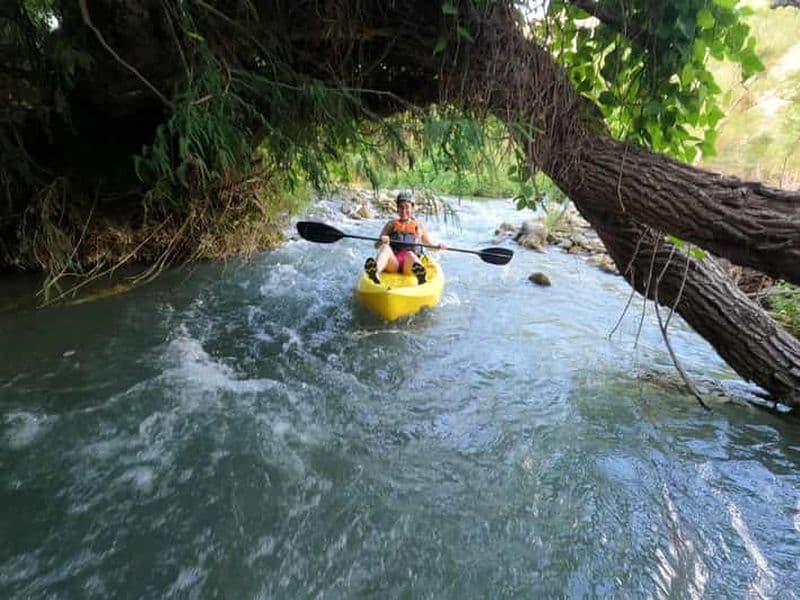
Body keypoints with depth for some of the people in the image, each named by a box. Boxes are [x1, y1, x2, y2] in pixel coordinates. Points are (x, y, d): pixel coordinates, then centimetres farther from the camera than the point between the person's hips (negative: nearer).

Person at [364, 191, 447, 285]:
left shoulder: (419, 226, 26)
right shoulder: (391, 224, 25)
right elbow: (376, 245, 17)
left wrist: (438, 247, 10)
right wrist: (382, 241, -8)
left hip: (409, 265, 0)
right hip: (393, 263, 1)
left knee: (410, 254, -36)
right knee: (385, 247, -31)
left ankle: (420, 275, -73)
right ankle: (375, 272, -64)